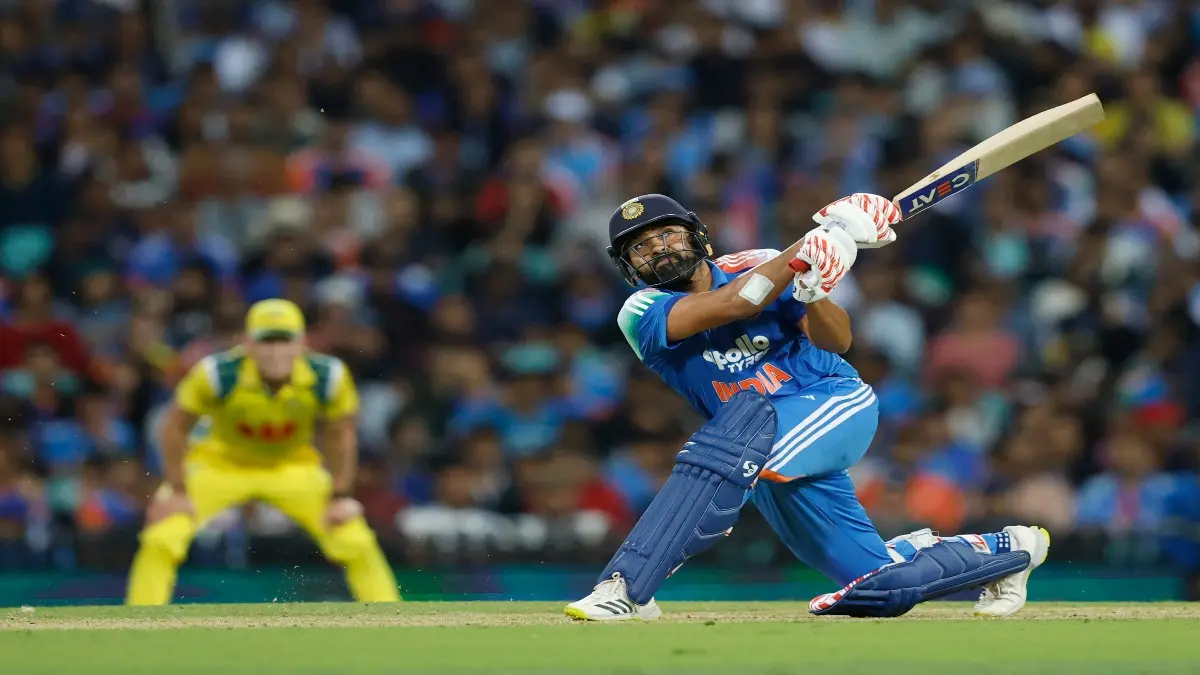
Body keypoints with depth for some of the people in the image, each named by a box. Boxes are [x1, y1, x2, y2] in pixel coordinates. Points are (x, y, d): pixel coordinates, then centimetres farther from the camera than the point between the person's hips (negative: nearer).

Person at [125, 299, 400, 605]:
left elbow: (340, 435, -7)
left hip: (293, 467, 2)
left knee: (356, 542, -8)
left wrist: (340, 497, -4)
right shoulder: (216, 374, -32)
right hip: (219, 462, -2)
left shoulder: (329, 377, -27)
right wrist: (177, 492, -11)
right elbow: (175, 428, -16)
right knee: (162, 539, -20)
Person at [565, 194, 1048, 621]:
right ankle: (1005, 551, 30)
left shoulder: (753, 266, -4)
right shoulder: (642, 314, -6)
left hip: (838, 404, -3)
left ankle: (627, 586, -38)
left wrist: (810, 290, -32)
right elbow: (735, 303, -22)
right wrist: (816, 244, -25)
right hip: (770, 457, 3)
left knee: (746, 418, -35)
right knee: (879, 582, 2)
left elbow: (836, 342, -11)